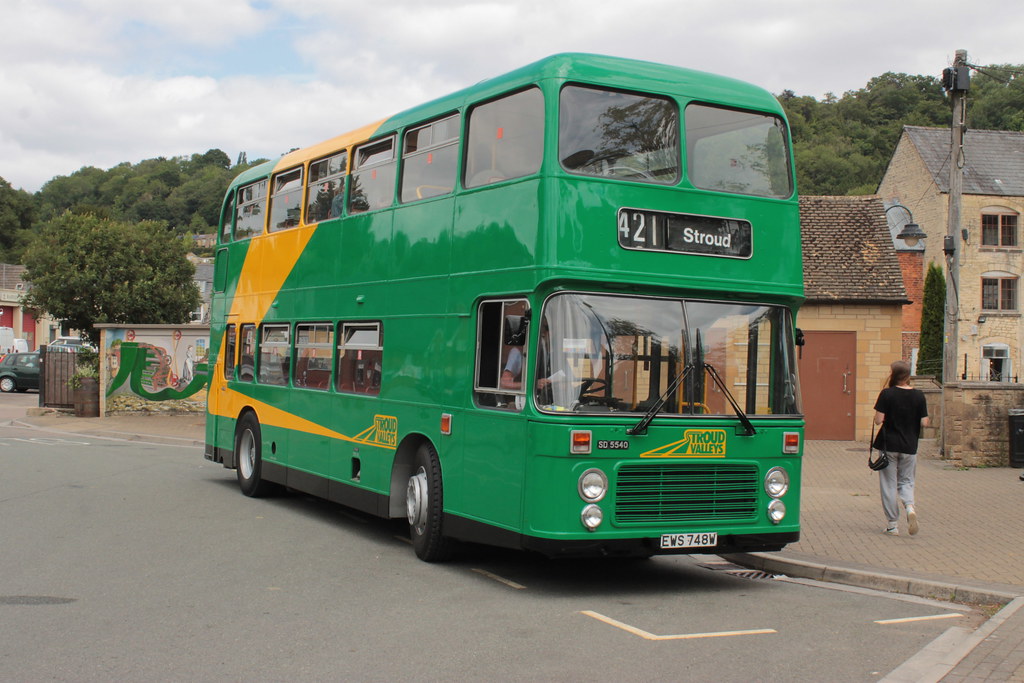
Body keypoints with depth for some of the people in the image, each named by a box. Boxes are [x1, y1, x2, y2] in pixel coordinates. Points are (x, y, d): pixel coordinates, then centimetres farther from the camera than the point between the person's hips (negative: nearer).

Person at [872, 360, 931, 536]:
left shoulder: (887, 394, -11)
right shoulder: (918, 396, -3)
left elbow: (878, 420, -13)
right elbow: (924, 423, -2)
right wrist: (929, 422, 19)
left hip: (888, 445, -2)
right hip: (909, 447, 2)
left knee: (889, 484, 7)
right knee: (906, 481, 16)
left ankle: (892, 525, 9)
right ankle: (910, 506, -14)